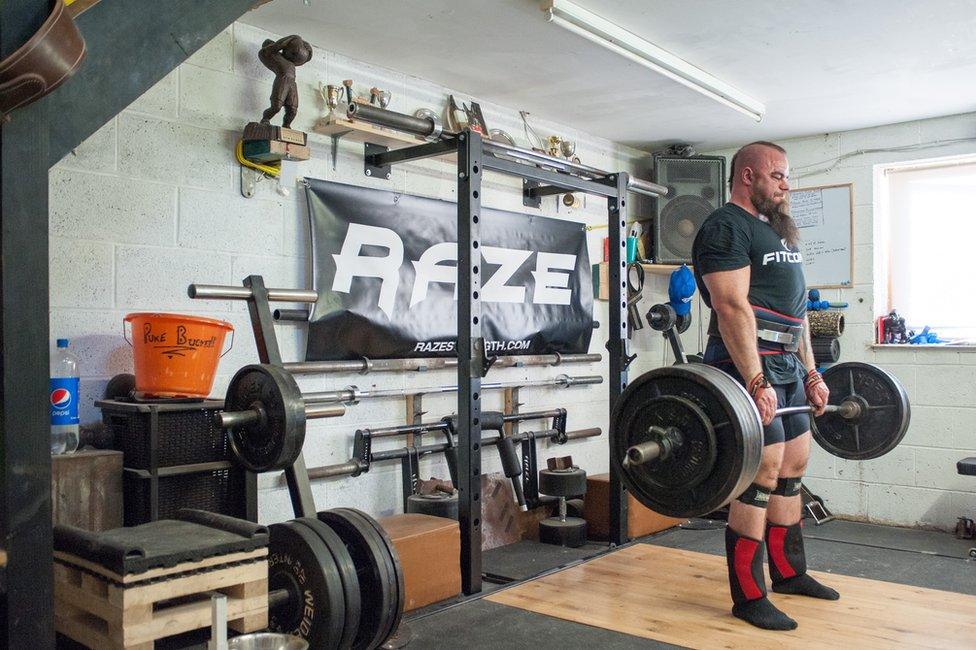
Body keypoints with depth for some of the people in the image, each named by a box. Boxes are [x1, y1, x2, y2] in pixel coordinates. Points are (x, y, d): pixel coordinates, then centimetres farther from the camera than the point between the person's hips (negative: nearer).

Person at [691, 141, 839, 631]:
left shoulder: (777, 232, 20)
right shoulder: (726, 228, -11)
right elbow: (732, 308, -21)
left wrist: (812, 373, 17)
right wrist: (756, 381, -27)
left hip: (787, 367, 10)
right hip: (748, 368, -10)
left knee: (793, 467, 15)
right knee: (762, 475, -10)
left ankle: (789, 572, 30)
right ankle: (748, 598, 0)